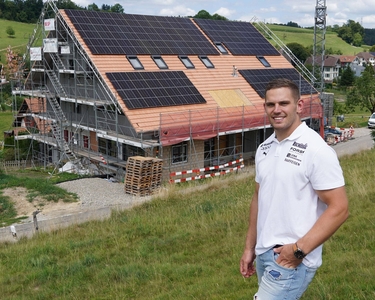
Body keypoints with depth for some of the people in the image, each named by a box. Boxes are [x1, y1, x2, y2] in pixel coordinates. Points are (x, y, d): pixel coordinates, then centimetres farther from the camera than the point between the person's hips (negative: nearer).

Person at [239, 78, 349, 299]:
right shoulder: (264, 148, 7)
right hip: (264, 254, 7)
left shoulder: (316, 150, -14)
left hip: (292, 259, -7)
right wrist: (250, 247, 14)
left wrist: (300, 249, -18)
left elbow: (339, 209, -15)